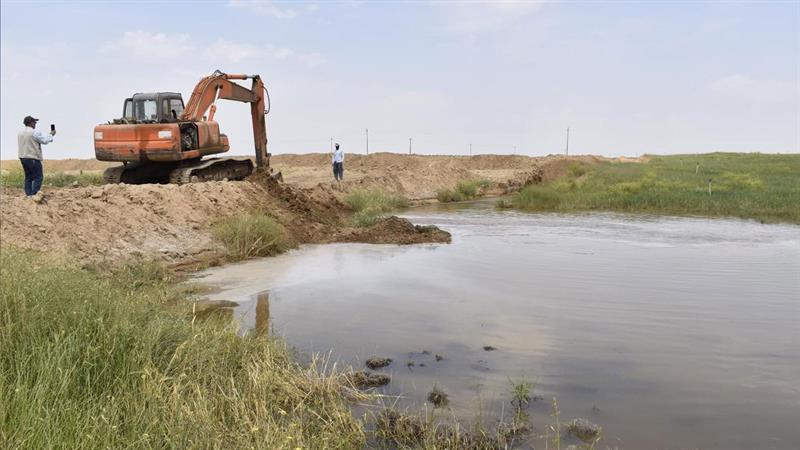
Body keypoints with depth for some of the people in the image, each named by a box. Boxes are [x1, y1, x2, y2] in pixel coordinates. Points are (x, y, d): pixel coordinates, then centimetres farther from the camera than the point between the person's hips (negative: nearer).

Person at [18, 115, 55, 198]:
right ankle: (34, 194, -12)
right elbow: (44, 140, -5)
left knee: (28, 177, 11)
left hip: (23, 157, 8)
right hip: (33, 158, -8)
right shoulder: (35, 132, -13)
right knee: (38, 177, -5)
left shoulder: (20, 133, 13)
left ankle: (28, 195, 9)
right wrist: (51, 135, 11)